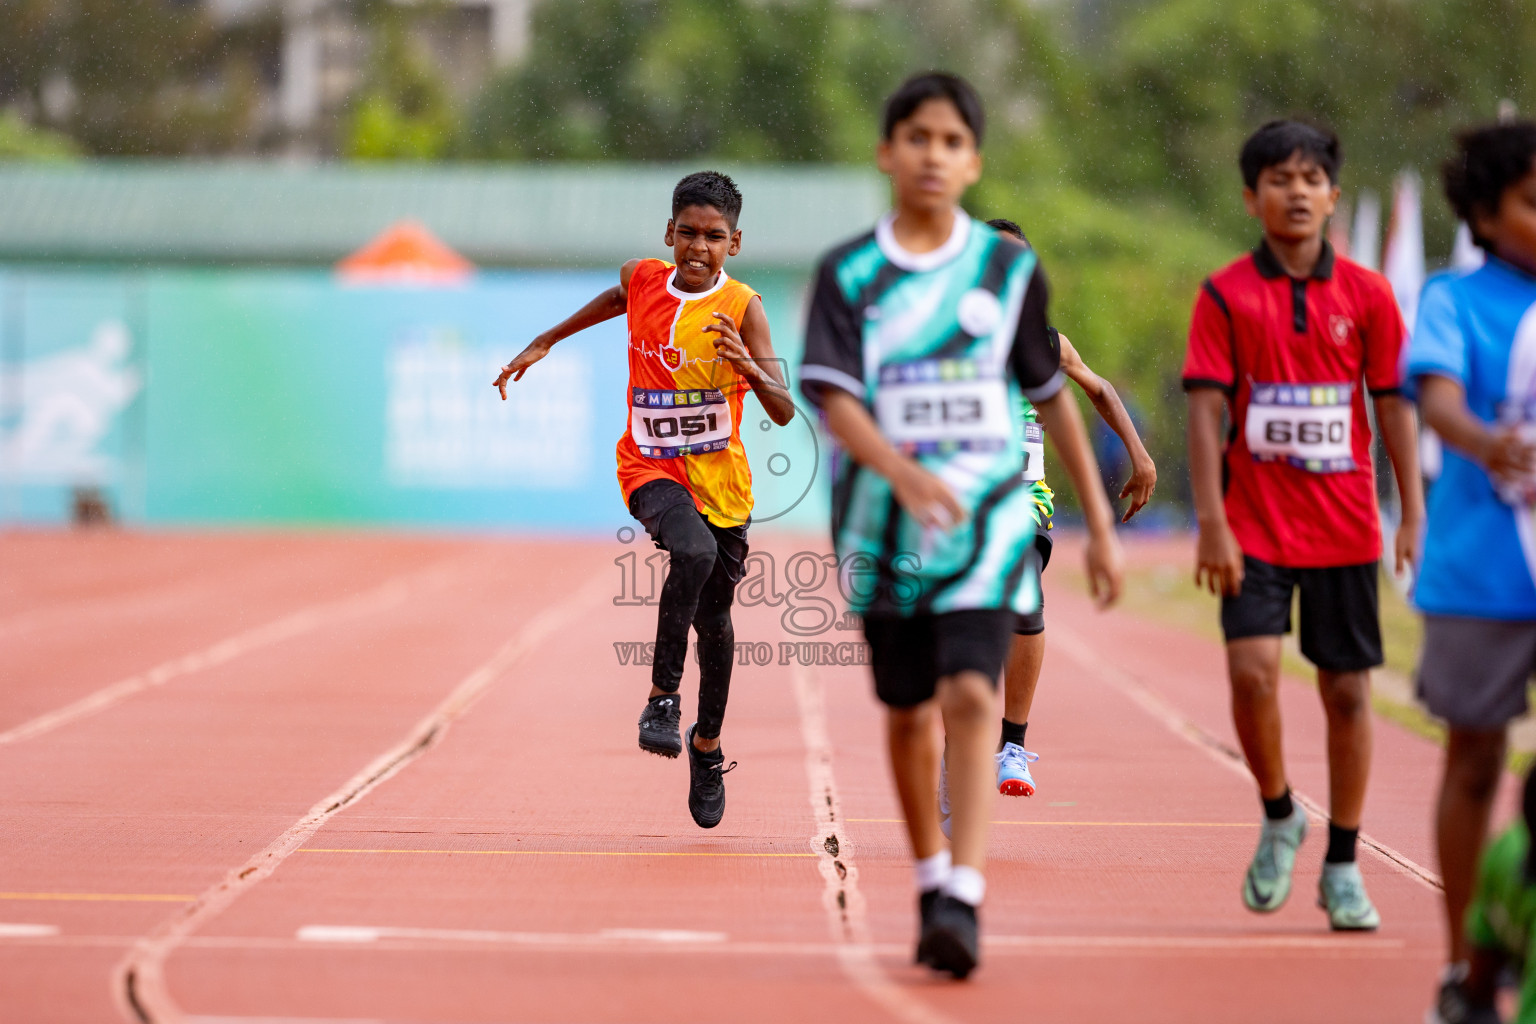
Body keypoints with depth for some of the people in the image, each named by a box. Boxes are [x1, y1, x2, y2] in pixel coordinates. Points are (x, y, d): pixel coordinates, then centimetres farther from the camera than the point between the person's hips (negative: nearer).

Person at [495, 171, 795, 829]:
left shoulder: (742, 308, -12)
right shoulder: (643, 281, -4)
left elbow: (783, 413, -19)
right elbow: (620, 298, 24)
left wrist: (748, 366, -38)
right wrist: (545, 343, 27)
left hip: (720, 479, 0)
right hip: (651, 468, 0)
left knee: (714, 617, 12)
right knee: (694, 553, -32)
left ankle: (707, 747, 36)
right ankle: (662, 696, -19)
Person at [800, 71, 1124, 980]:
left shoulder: (1010, 267, 4)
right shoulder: (849, 273, 1)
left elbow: (1053, 395, 11)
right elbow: (833, 395, -11)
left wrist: (1100, 526, 11)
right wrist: (904, 472, -30)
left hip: (989, 518, -1)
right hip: (886, 521, 1)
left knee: (971, 697, -17)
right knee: (909, 711, 11)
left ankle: (965, 901, -23)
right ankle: (931, 881, 30)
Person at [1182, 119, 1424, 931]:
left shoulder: (1367, 295, 2)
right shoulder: (1225, 295, -2)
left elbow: (1395, 406, 5)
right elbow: (1204, 409, -5)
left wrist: (1413, 515, -1)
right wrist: (1211, 523, -12)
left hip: (1345, 526, 2)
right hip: (1255, 526, -2)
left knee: (1347, 690, 4)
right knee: (1253, 668, -18)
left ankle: (1342, 866, 17)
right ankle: (1279, 817, 9)